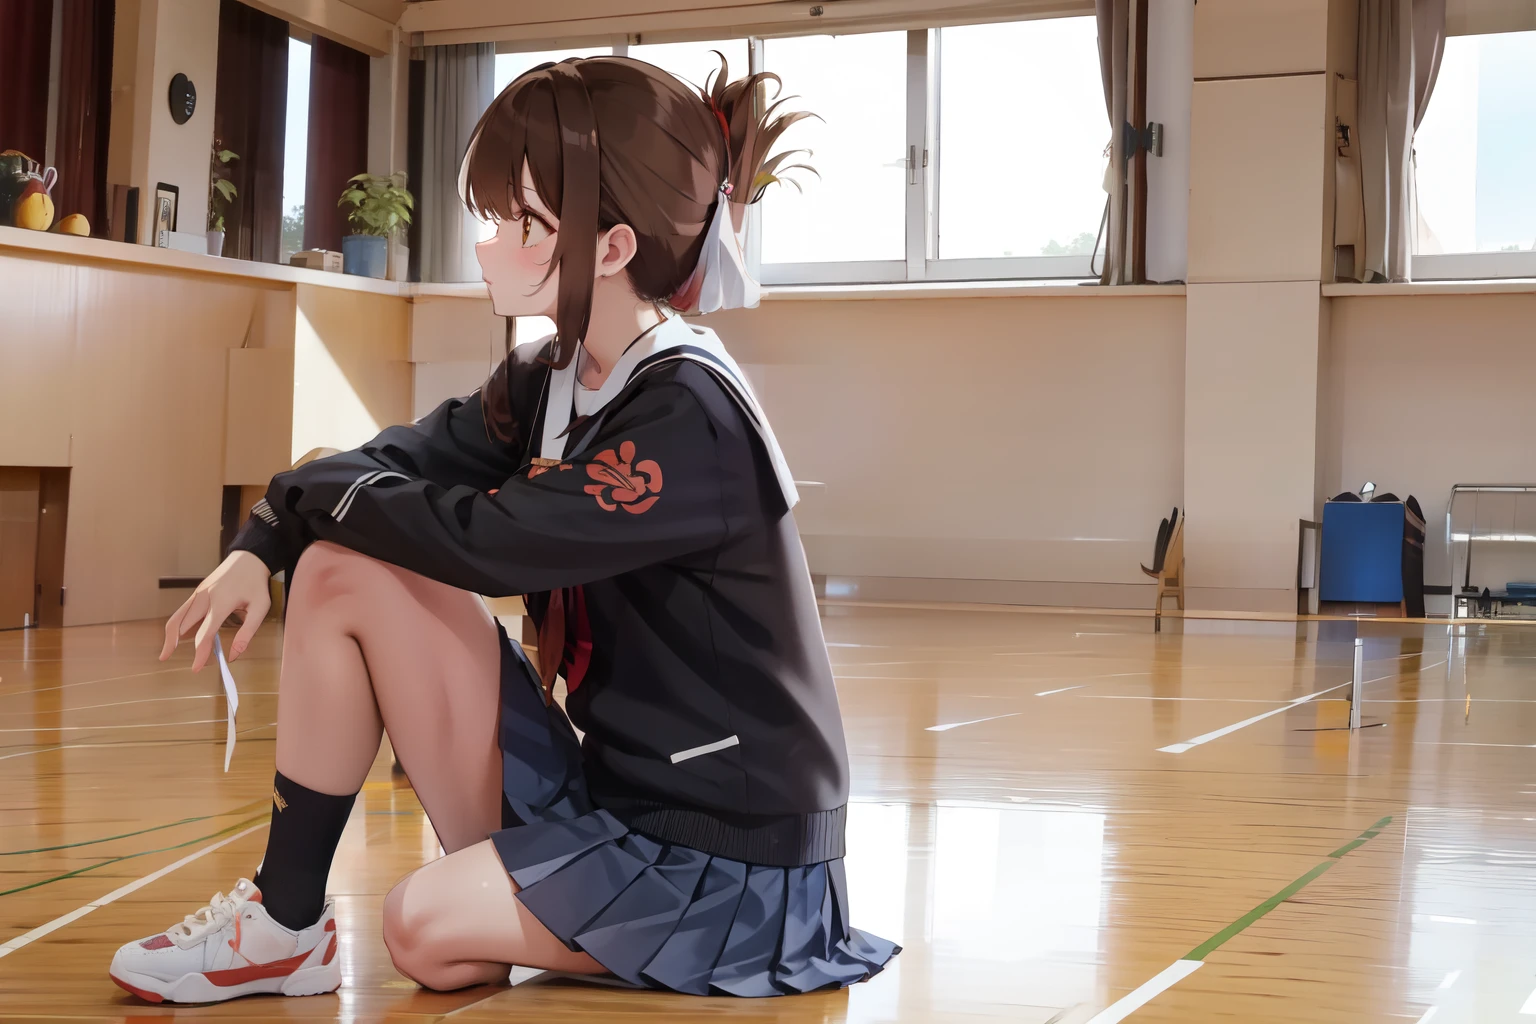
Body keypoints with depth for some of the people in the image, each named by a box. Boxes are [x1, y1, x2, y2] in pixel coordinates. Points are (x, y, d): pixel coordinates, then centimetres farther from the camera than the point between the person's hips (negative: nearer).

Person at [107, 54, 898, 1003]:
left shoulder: (687, 413, -23)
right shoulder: (550, 382, 5)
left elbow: (489, 542, -25)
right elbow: (401, 462, 4)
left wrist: (311, 489, -10)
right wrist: (263, 544, -14)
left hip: (719, 854, -8)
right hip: (604, 789, 8)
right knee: (342, 570, -4)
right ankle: (287, 924, 3)